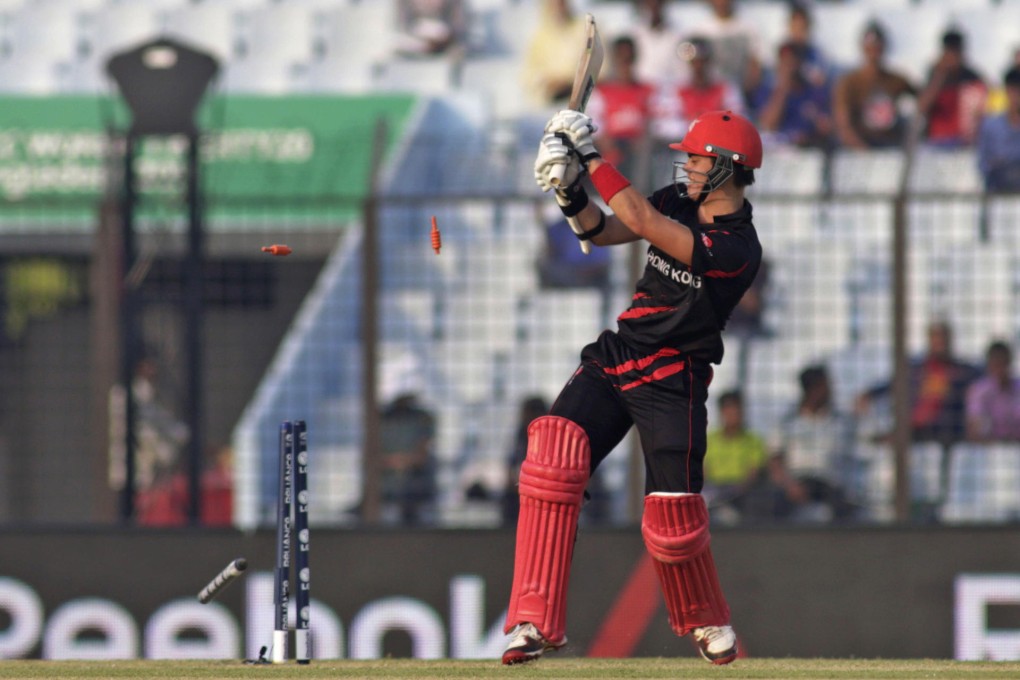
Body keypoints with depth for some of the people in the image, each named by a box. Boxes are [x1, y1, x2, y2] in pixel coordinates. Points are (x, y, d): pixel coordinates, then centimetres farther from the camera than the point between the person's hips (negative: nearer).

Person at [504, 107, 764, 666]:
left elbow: (644, 222, -26)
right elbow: (603, 232, 9)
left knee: (673, 521, -8)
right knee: (553, 455, -19)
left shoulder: (736, 250, -19)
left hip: (672, 384, -6)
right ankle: (535, 621, -21)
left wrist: (591, 156, -24)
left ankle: (706, 620, 27)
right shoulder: (680, 201, 5)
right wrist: (571, 194, -12)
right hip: (612, 361, 6)